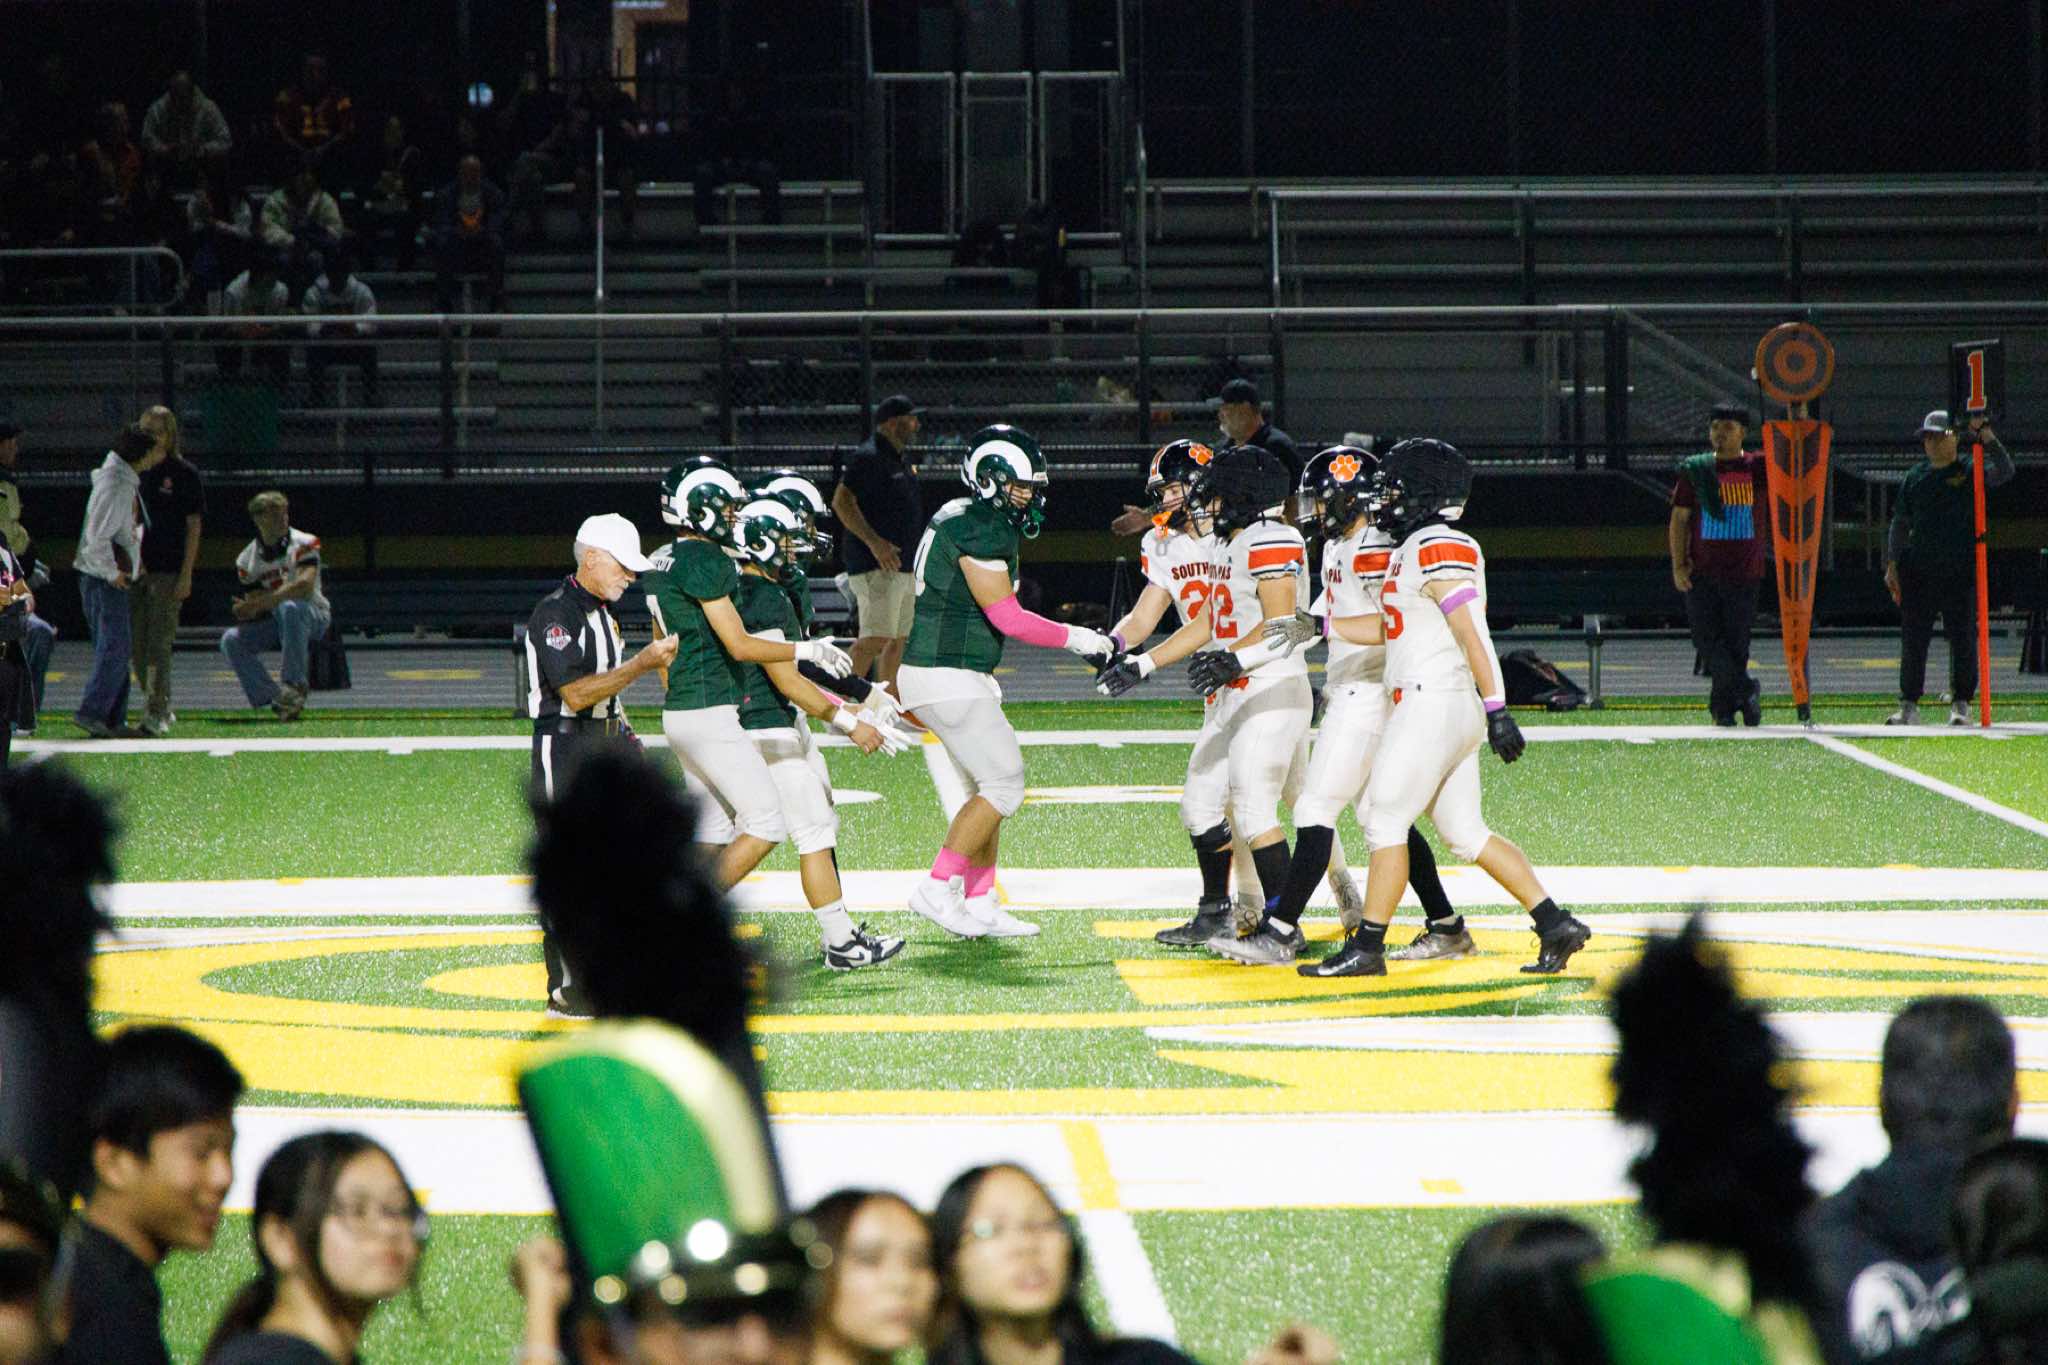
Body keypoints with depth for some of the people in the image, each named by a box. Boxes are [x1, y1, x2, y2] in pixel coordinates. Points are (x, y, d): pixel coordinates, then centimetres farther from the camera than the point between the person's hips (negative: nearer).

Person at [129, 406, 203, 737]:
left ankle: (156, 713, -6)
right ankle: (159, 707, 20)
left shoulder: (185, 474, -3)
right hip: (135, 569, 5)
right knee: (138, 644, 7)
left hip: (169, 570, -5)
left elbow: (194, 526, -4)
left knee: (159, 642, -9)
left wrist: (186, 574, -11)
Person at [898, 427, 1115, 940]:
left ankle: (979, 906, 18)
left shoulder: (966, 521, 14)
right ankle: (937, 891, -6)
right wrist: (1074, 638, -9)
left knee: (985, 790, 15)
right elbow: (1006, 617, -19)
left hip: (961, 676, 10)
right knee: (1003, 786, -7)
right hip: (947, 679, -10)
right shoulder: (978, 531, -18)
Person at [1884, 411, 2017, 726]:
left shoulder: (1970, 472, 3)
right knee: (1913, 639, 2)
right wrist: (1892, 565, 7)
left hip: (1961, 571, -3)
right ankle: (1909, 706, 7)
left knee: (1963, 638, -2)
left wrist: (1984, 432, -21)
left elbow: (2004, 471, -15)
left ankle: (1961, 704, 5)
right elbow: (1900, 524, 14)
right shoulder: (1915, 477, 12)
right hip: (1918, 571, 3)